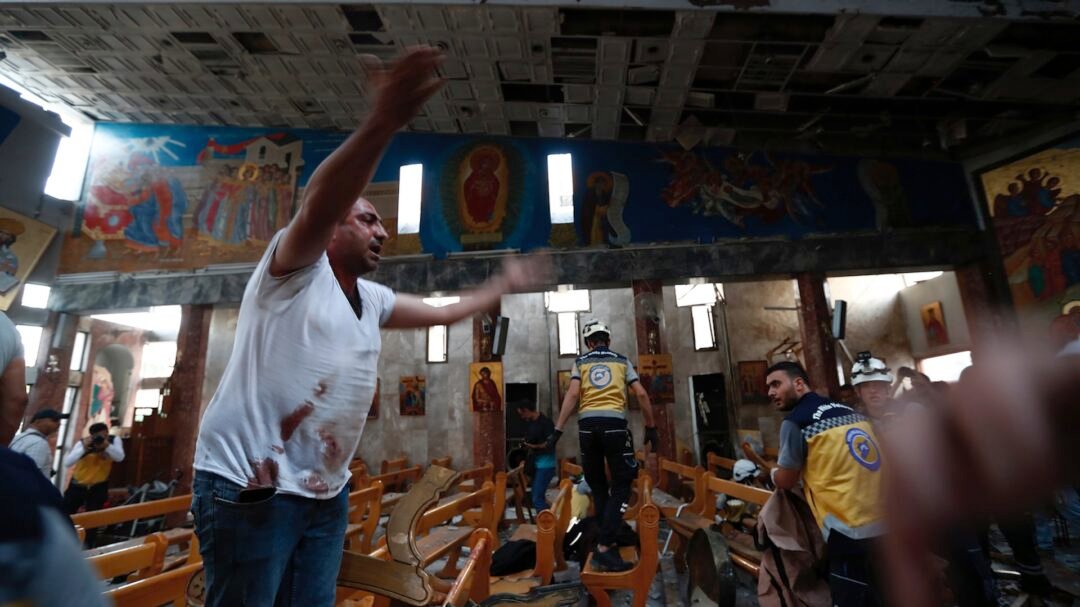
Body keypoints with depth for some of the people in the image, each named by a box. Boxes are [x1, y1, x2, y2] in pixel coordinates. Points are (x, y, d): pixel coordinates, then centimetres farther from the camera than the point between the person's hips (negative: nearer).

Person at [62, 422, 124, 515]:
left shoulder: (114, 440, -14)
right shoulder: (82, 443, -16)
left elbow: (120, 457, -27)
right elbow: (67, 462, -26)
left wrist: (107, 445, -40)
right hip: (78, 484, 0)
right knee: (65, 512, 12)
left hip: (99, 486, 0)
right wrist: (83, 448, -38)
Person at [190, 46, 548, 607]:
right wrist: (383, 123, -43)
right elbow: (317, 206, -30)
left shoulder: (373, 301, 11)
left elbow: (444, 313, 21)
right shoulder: (294, 269, -8)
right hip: (249, 486, -7)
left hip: (327, 493, 7)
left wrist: (504, 283, 24)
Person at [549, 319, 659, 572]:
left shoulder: (581, 362, 12)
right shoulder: (622, 361, 13)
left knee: (598, 485, 17)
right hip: (614, 424, -1)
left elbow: (572, 395, -1)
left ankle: (609, 539, 24)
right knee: (621, 485, 6)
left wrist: (558, 430, -2)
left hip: (587, 424, 2)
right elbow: (641, 394, 6)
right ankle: (604, 547, -4)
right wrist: (651, 427, 14)